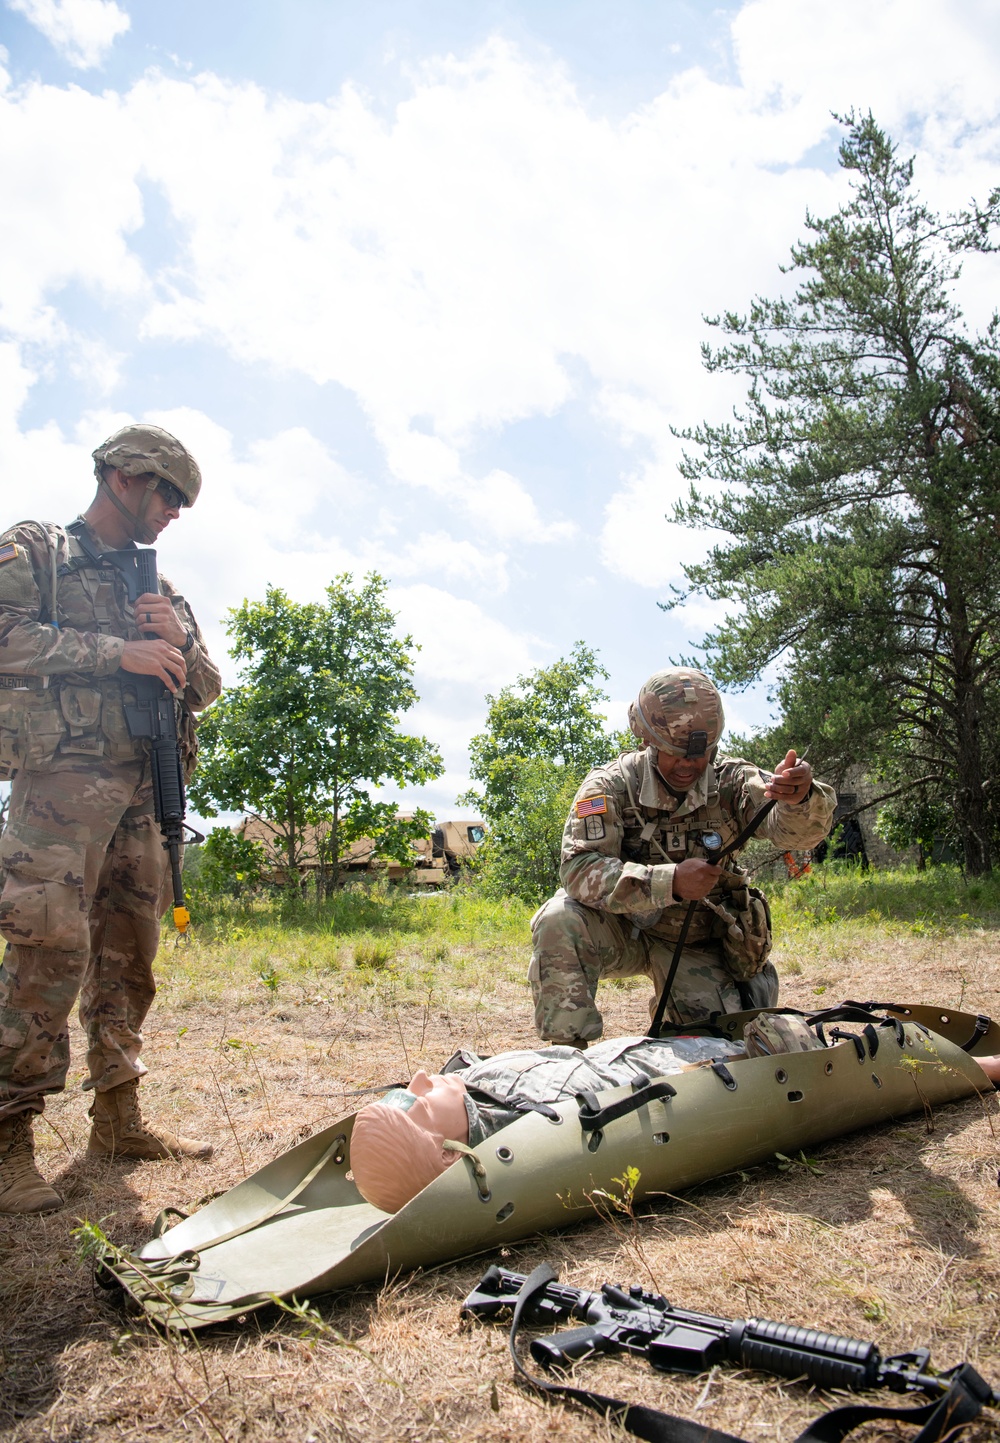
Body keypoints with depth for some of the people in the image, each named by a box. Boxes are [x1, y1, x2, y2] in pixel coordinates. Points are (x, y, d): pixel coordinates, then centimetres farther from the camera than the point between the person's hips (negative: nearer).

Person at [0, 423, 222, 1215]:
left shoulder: (161, 589, 23)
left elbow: (206, 690, 21)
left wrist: (179, 643, 0)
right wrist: (117, 651, -15)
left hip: (145, 790, 7)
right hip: (64, 776, -6)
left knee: (128, 955, 8)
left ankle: (119, 1118, 18)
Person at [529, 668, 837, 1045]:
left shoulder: (731, 782, -12)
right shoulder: (612, 785, -18)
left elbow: (794, 829, -29)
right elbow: (580, 871, -30)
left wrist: (800, 798, -54)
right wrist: (670, 881, -42)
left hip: (696, 946, 3)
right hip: (623, 932, -2)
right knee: (559, 921, -31)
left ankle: (666, 1011, 26)